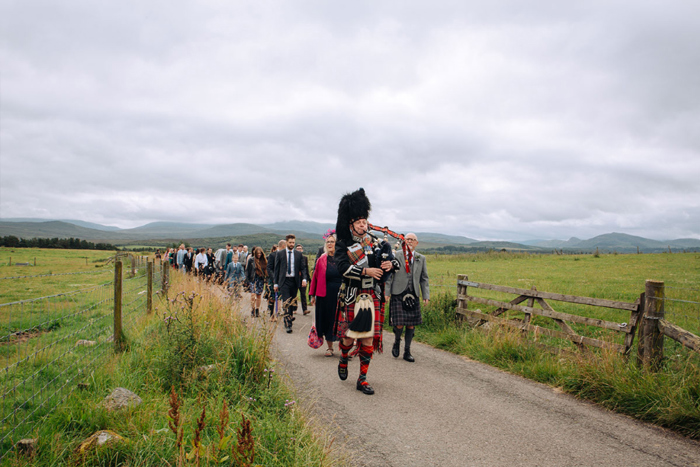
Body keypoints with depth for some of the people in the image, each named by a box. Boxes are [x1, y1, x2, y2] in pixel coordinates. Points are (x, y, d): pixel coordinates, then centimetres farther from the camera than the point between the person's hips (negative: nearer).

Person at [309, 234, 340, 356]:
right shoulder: (321, 260, 5)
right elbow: (315, 277, 8)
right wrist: (313, 295, 6)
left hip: (340, 294, -1)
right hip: (325, 295, 2)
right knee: (327, 320, 7)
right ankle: (330, 347, 21)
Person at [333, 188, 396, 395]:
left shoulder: (377, 244, 8)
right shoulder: (343, 246, -2)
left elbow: (393, 259, 11)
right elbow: (343, 267, -19)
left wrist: (391, 264, -13)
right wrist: (366, 271, -27)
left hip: (372, 298, 3)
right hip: (351, 298, -3)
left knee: (368, 338, 2)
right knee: (349, 335, 4)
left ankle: (362, 379, 13)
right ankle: (343, 361, 37)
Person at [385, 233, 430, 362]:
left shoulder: (421, 258, 13)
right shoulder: (396, 255, 3)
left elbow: (424, 278, 15)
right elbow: (389, 274, 3)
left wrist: (426, 295, 6)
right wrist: (387, 292, -3)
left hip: (413, 295, 3)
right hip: (398, 294, -3)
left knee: (411, 324, 3)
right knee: (399, 324, -9)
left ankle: (407, 352, 17)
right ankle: (397, 342, 22)